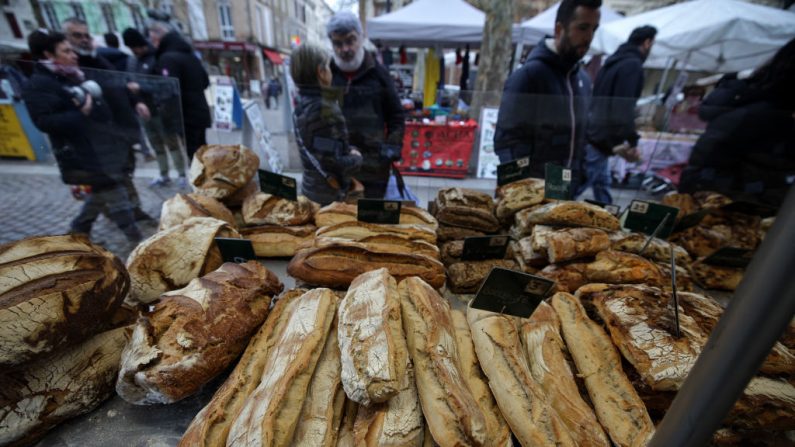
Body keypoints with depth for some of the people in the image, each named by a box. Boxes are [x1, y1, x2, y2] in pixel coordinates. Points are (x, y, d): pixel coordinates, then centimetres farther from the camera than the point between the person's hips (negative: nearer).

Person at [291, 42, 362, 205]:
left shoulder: (303, 102, 6)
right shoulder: (323, 108, -23)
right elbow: (333, 163, -26)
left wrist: (350, 150, 3)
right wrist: (357, 157, -7)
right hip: (327, 196, -9)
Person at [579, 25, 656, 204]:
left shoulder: (614, 61, 20)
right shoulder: (632, 64, -8)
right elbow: (624, 107, -18)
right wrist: (631, 142, -14)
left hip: (594, 135, 10)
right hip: (599, 140, -10)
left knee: (602, 185, 17)